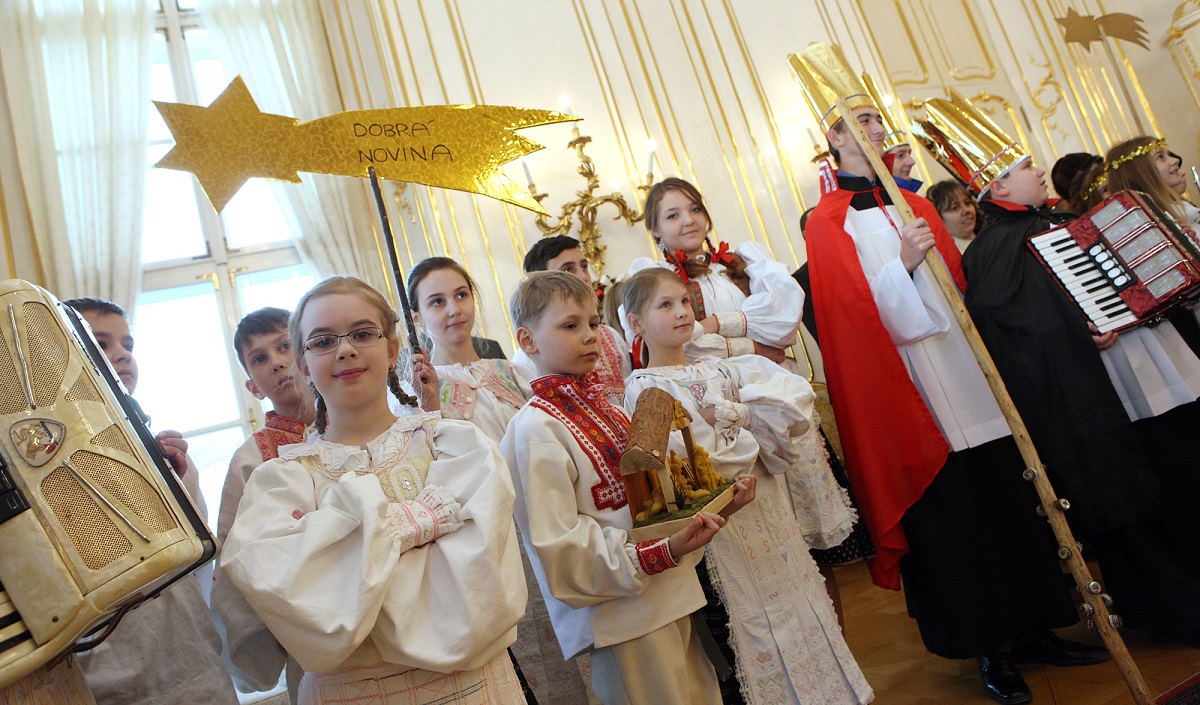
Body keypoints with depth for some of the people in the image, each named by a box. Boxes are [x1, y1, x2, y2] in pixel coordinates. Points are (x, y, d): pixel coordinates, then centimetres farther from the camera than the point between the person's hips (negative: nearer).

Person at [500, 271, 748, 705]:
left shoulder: (601, 406, 10)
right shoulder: (535, 428, -16)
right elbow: (561, 546, -20)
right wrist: (662, 551, -27)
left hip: (669, 596, 8)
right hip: (622, 615, -8)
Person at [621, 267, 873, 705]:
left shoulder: (720, 370, 11)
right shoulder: (643, 387, -7)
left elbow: (795, 404, 0)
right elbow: (686, 459, -19)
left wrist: (724, 412, -13)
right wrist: (747, 445, -7)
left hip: (771, 509, 6)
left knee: (798, 603, 14)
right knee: (755, 624, 4)